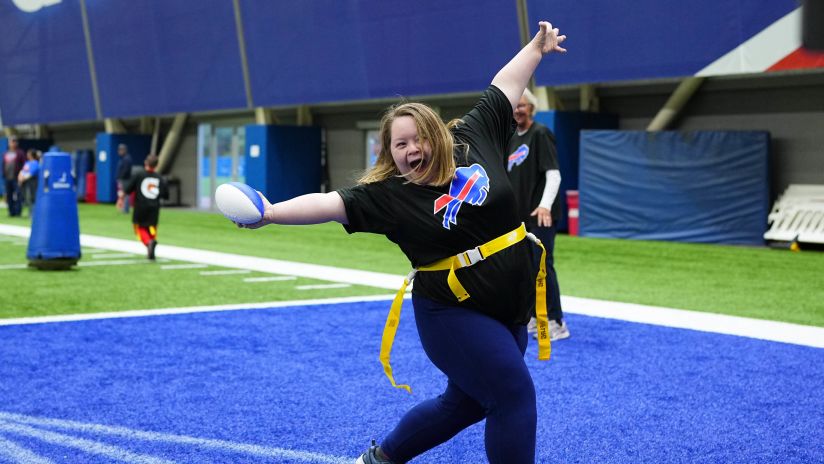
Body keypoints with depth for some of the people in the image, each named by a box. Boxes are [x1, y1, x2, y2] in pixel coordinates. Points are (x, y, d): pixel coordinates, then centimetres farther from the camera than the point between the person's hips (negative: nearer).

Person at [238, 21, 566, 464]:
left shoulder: (472, 139, -2)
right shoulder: (387, 194, -13)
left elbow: (504, 87, 8)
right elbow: (330, 203, -23)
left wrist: (537, 46, 17)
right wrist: (271, 212, -35)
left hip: (509, 308, 6)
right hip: (454, 314, -6)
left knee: (466, 403, 17)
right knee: (514, 397, -11)